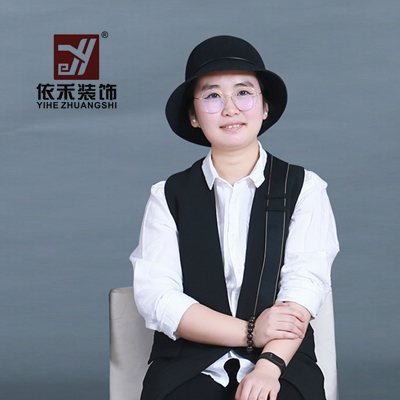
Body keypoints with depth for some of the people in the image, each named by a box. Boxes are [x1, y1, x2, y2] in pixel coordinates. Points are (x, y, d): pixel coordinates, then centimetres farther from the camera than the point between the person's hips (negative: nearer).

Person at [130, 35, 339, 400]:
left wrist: (269, 366, -21)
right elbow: (155, 296, -1)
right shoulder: (168, 195, 10)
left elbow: (306, 283, -5)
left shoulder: (304, 188, 8)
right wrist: (249, 331, -11)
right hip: (188, 364, 1)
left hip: (284, 360, -1)